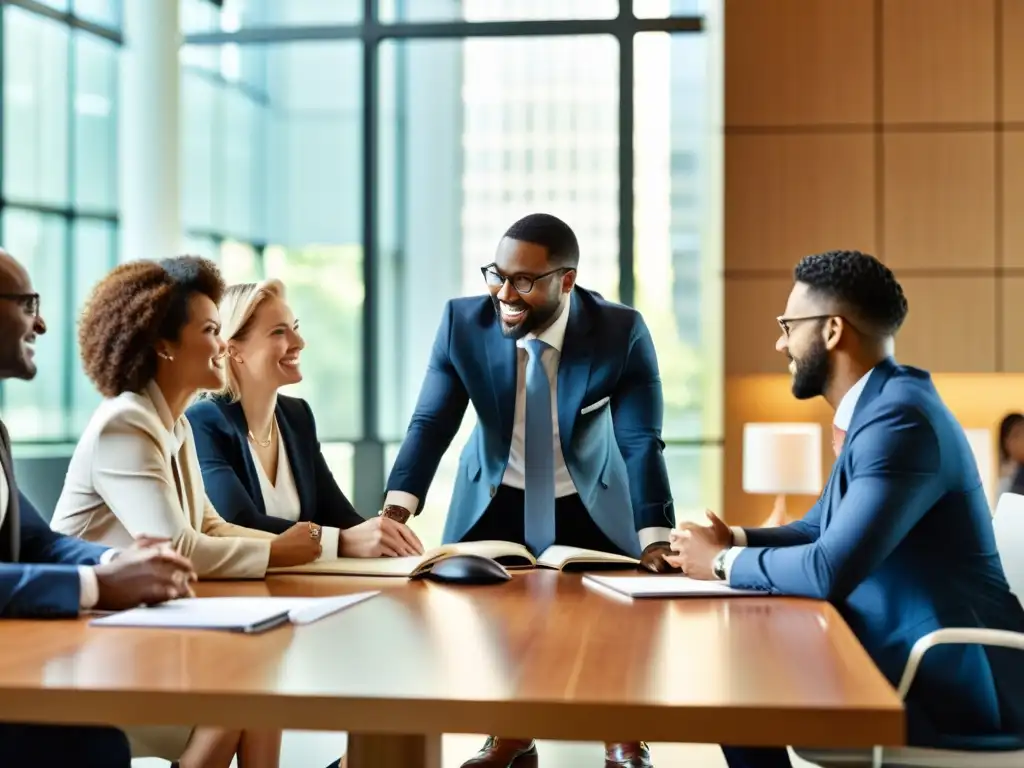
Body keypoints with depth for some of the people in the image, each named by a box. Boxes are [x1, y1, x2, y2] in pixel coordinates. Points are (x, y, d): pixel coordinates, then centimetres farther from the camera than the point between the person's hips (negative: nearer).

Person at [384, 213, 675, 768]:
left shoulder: (622, 332, -23)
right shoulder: (463, 322, -18)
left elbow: (642, 442, -24)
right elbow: (431, 423, -16)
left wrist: (656, 542, -36)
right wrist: (396, 509, -32)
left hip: (591, 505, -1)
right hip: (495, 502, 2)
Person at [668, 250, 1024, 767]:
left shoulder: (900, 417, -22)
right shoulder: (877, 407, 10)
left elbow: (831, 569, -29)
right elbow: (821, 530, 19)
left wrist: (724, 562, -13)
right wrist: (732, 540, 1)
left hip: (952, 689, -9)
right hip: (901, 661, 9)